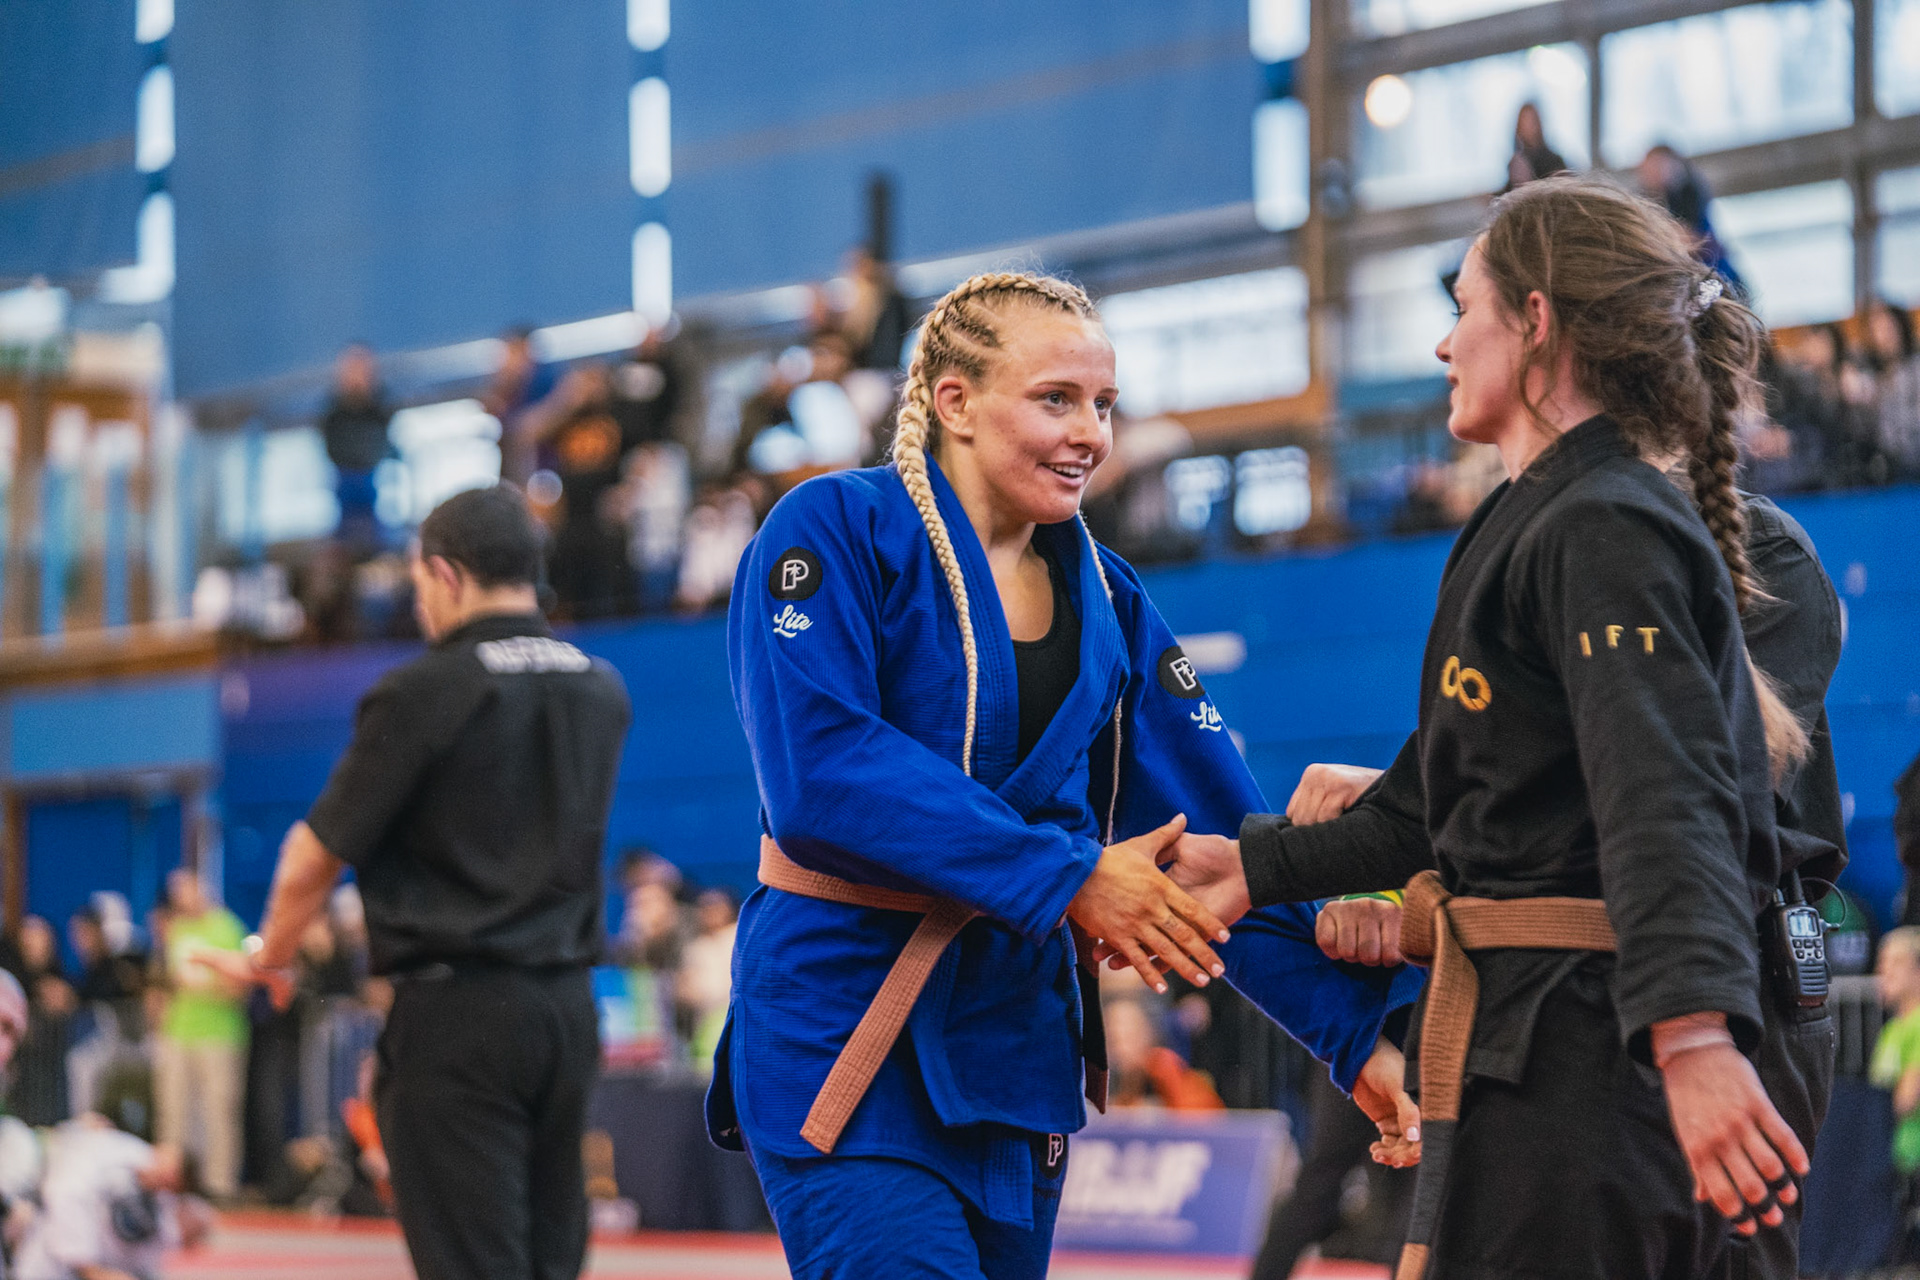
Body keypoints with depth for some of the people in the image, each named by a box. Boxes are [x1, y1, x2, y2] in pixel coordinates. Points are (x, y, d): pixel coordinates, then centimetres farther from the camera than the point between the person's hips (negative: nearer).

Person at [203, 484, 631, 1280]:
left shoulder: (421, 694, -11)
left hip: (458, 1011, -6)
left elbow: (313, 862, -6)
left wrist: (269, 957, 12)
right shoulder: (601, 692, 8)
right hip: (567, 1007, 6)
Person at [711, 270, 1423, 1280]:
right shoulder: (833, 533, -7)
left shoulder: (1104, 600, 10)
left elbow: (1216, 838, 7)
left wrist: (1357, 1031, -2)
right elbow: (821, 768, -20)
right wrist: (1062, 875, -21)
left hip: (1017, 1038, 6)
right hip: (842, 1038, -6)